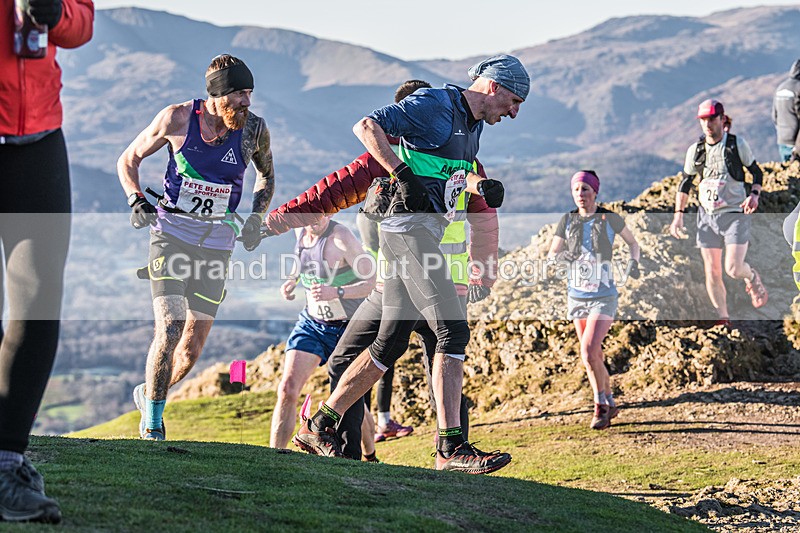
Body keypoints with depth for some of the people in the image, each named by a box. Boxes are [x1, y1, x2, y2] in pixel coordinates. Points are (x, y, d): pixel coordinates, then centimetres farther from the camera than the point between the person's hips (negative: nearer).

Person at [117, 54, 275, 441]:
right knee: (170, 329, -18)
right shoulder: (178, 118, -10)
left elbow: (266, 174, 17)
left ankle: (148, 394, 32)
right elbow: (128, 160, 5)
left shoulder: (254, 129, -5)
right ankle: (152, 423, -2)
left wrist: (257, 217, 2)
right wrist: (137, 202, -11)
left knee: (193, 348, 3)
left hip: (216, 244, 2)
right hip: (171, 232, -2)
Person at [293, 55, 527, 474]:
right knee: (453, 330, -18)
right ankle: (450, 448, -21)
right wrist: (405, 175, -22)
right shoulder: (435, 105, -10)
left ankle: (320, 426, 21)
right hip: (407, 226, -10)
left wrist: (480, 185, 8)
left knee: (391, 343, 12)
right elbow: (366, 127, -15)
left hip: (424, 233, 10)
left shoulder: (473, 125, 18)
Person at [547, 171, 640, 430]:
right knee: (594, 356, 13)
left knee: (588, 352, -19)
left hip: (604, 297, -4)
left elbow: (633, 242, 9)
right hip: (577, 296, 4)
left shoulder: (609, 219, -6)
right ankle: (609, 403, 31)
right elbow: (550, 256, 1)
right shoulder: (568, 220, 1)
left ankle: (600, 405, 1)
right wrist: (559, 257, -22)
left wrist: (634, 262, -10)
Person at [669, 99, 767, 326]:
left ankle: (752, 277, 22)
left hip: (735, 214, -3)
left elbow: (756, 172, 5)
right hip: (707, 216, 3)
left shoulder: (737, 144, -5)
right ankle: (723, 319, 15)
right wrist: (678, 214, 7)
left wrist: (754, 195, -13)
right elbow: (685, 183, 13)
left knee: (734, 269, -14)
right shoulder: (695, 150, 3)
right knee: (712, 273, 1)